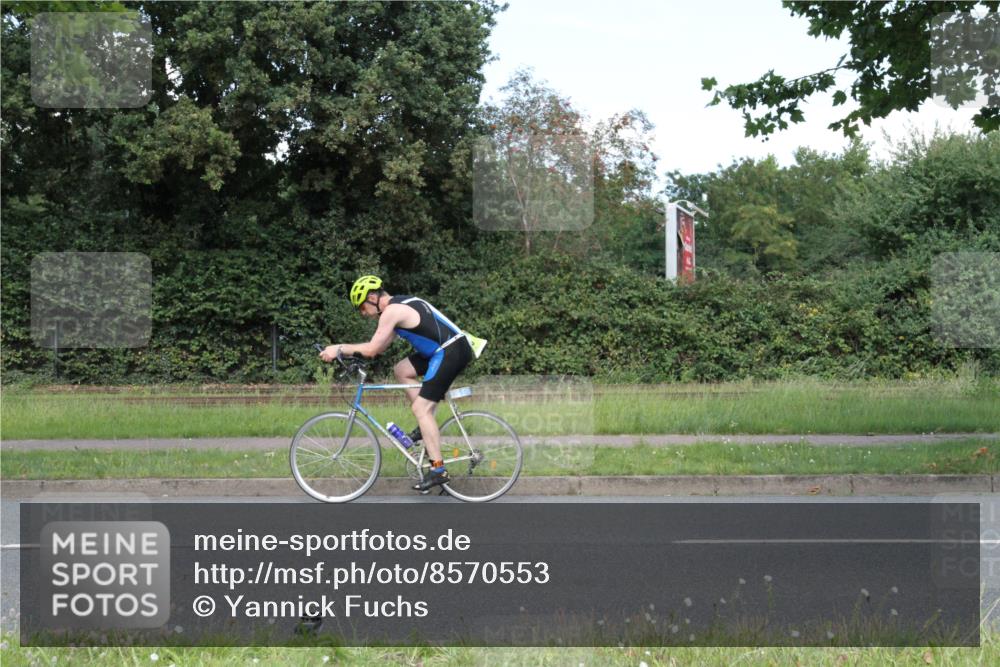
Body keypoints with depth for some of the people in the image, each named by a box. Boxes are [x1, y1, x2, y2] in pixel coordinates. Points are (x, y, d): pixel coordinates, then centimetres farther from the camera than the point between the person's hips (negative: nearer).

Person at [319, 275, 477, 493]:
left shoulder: (392, 311, -11)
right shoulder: (400, 305, 19)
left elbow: (372, 349, -14)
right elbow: (381, 346, 20)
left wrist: (339, 348, -5)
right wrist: (347, 351, 12)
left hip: (450, 353, -10)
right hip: (447, 349, 10)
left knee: (421, 408, -8)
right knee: (402, 370, 18)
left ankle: (438, 470, -8)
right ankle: (426, 425, 18)